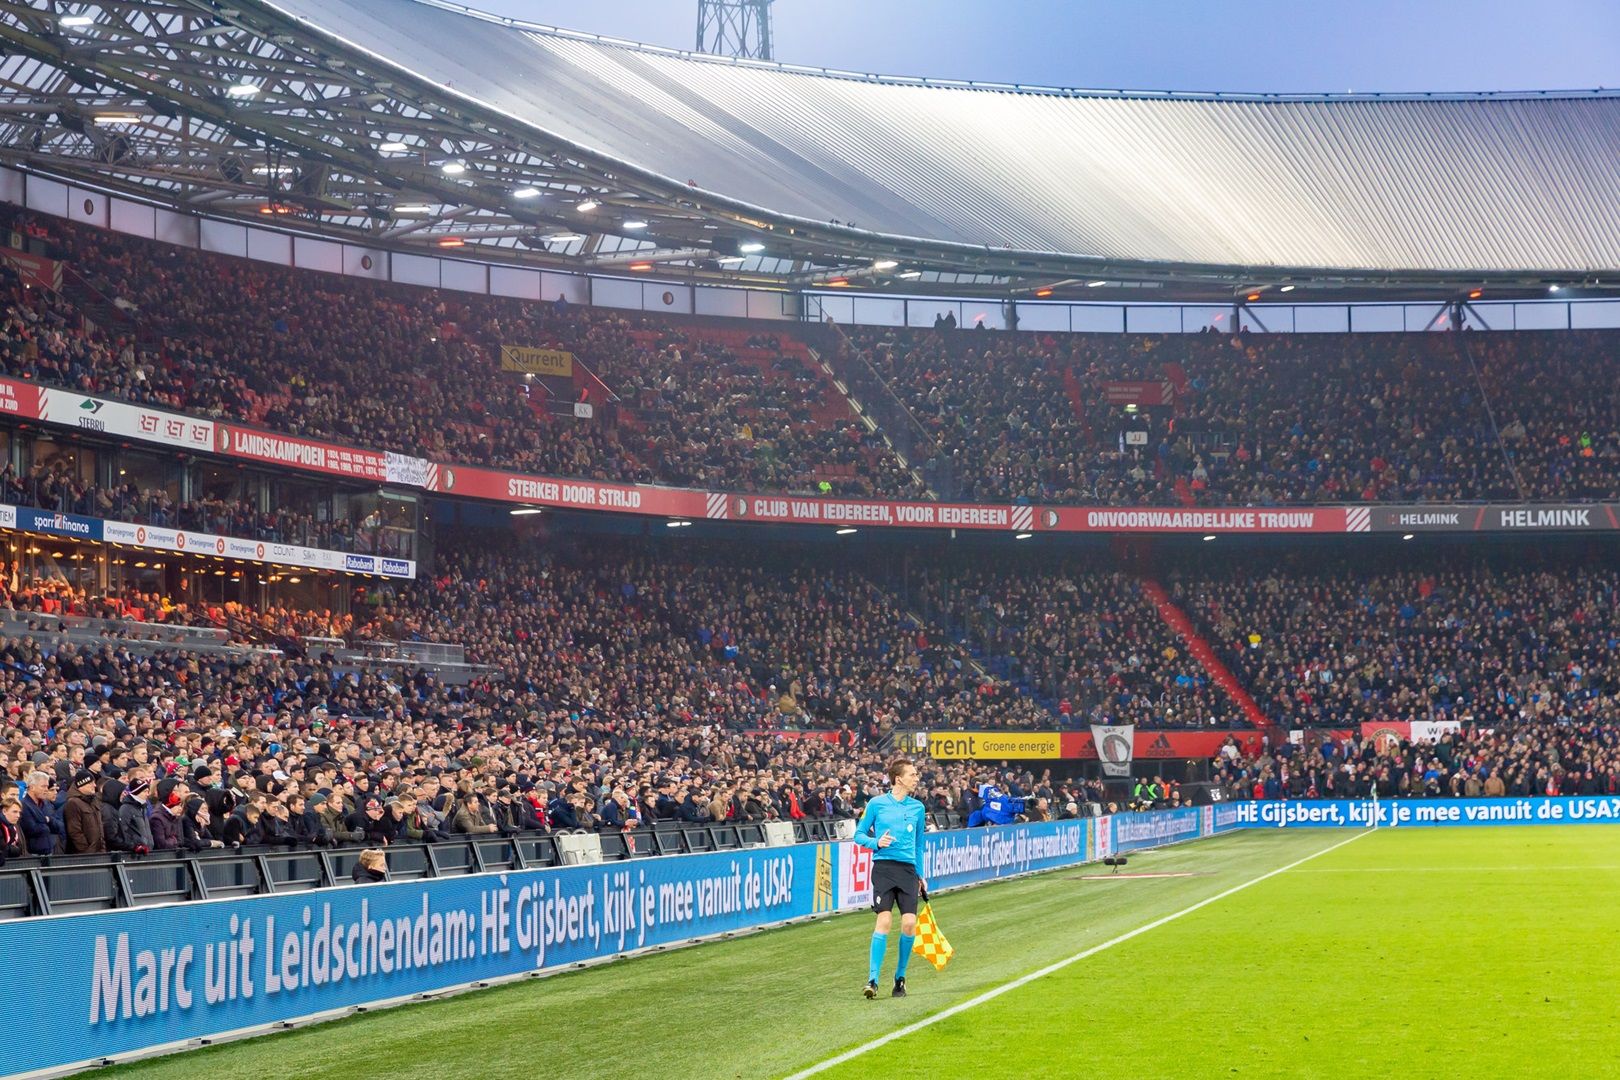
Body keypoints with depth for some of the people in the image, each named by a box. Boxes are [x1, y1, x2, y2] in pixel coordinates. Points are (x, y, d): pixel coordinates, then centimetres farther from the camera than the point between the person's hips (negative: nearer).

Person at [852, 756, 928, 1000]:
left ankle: (900, 977, 11)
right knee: (884, 920, -15)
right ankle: (872, 980, -11)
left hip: (908, 870, 3)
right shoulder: (877, 804, 2)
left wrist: (920, 876, 19)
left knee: (909, 923, -7)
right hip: (884, 867, -3)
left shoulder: (917, 808, 13)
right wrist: (876, 842, -12)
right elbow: (859, 834, 7)